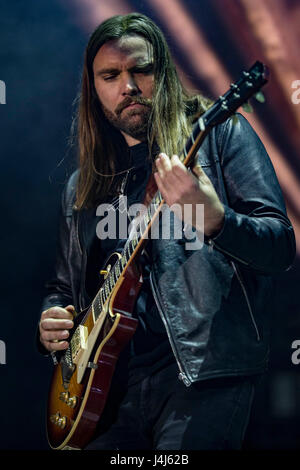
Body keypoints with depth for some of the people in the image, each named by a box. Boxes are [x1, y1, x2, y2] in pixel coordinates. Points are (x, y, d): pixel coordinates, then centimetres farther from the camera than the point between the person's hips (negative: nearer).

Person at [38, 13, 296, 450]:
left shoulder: (219, 132, 3)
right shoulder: (83, 185, 19)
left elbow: (282, 247, -6)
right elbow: (65, 284, 28)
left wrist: (214, 221, -25)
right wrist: (50, 323, 6)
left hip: (201, 366, -5)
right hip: (109, 375, 5)